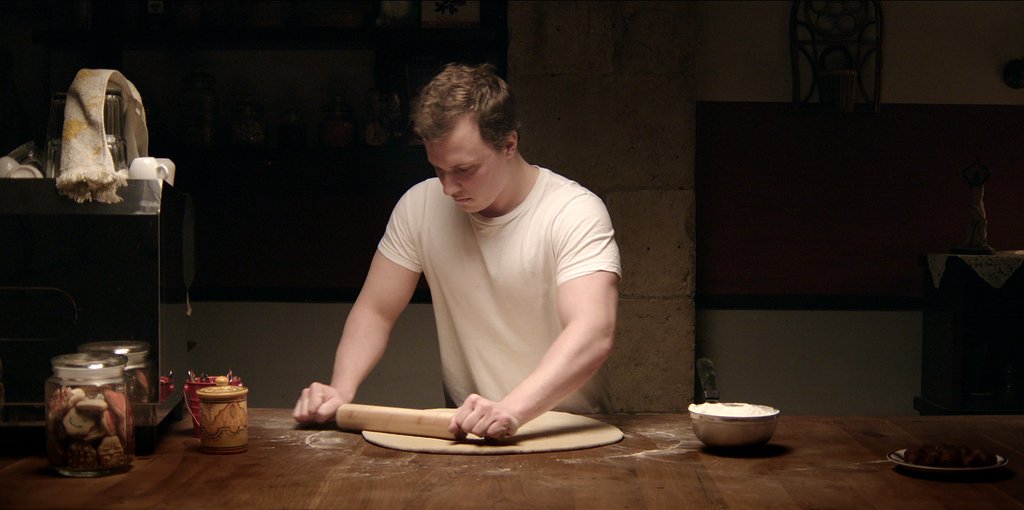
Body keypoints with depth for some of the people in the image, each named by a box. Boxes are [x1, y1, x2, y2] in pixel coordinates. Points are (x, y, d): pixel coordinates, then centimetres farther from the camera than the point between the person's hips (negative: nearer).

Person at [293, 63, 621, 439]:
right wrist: (341, 389, -13)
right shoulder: (419, 205, 0)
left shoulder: (577, 212, -15)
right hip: (462, 431, 3)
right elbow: (375, 311, 6)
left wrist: (513, 409, -43)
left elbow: (594, 334, -28)